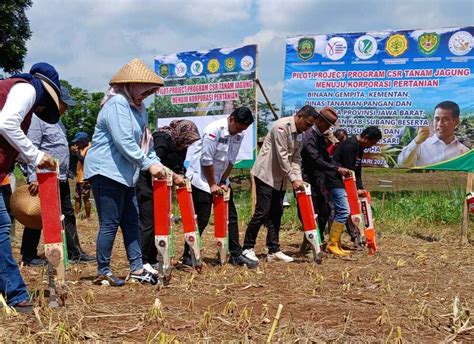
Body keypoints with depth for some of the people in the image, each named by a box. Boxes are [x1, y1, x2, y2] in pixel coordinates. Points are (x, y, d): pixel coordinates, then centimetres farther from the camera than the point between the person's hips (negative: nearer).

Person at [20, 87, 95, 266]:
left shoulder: (56, 120, 18)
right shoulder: (38, 118, -12)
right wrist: (33, 177, -24)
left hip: (61, 178, 10)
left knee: (68, 216, 11)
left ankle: (75, 253, 18)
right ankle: (28, 256, 11)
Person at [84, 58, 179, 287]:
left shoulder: (138, 108, 16)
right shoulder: (117, 103, -15)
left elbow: (145, 141, 19)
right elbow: (124, 142, -23)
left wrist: (157, 164, 6)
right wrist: (149, 165, -20)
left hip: (125, 175, 10)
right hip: (106, 171, -10)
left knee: (131, 222, 11)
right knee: (110, 224, -4)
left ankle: (136, 269, 16)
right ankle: (103, 272, 7)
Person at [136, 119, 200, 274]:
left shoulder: (179, 144, 6)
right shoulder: (162, 138, -19)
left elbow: (178, 166, 11)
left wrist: (181, 175, -8)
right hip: (146, 184, -9)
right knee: (148, 223, -9)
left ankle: (152, 260, 16)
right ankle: (142, 261, -4)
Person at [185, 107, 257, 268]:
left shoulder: (239, 134, -2)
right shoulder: (214, 129, -22)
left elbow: (231, 161, 5)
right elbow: (206, 160, -20)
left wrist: (223, 182, -1)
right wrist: (212, 185, -15)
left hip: (221, 180, 7)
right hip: (202, 179, -7)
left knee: (231, 217, 7)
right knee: (201, 220, -5)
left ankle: (236, 255, 15)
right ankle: (188, 256, 7)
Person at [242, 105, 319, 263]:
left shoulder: (301, 134, 8)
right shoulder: (281, 126, -18)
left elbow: (296, 158, 8)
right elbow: (282, 156, -21)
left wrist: (298, 178, -7)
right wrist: (293, 179, -21)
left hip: (281, 178, 8)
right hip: (266, 174, -8)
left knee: (276, 214, 8)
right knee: (262, 213, -8)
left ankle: (274, 250, 12)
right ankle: (248, 248, 2)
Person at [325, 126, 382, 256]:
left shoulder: (359, 147, 15)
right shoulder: (350, 145, -17)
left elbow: (357, 170, 16)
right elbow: (348, 169, -19)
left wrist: (360, 188, 6)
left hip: (342, 182, 10)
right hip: (335, 181, -10)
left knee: (340, 211, 10)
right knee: (344, 211, -15)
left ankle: (336, 245, 14)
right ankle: (332, 244, -10)